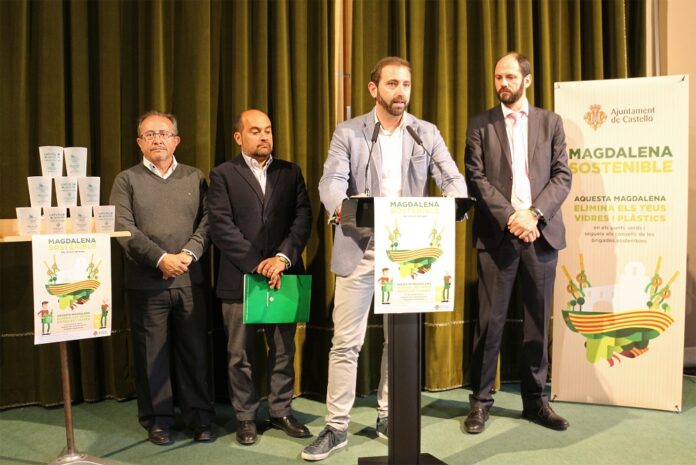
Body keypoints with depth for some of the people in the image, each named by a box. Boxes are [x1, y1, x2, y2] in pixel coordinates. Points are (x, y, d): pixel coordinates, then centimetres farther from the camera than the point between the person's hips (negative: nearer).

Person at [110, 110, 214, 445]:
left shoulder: (195, 178, 11)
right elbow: (124, 229, -6)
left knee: (195, 350, 6)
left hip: (190, 280, 2)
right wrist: (161, 259, -15)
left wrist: (188, 254, -12)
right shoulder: (127, 180, 5)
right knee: (152, 354, 6)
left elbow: (207, 221, 3)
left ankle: (199, 418, 17)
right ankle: (158, 420, 19)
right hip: (146, 282, -1)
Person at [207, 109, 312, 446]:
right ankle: (245, 417, 20)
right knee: (240, 354, 6)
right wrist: (257, 264, -13)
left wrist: (282, 258, -13)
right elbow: (221, 226, -7)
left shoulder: (290, 172, 11)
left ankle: (281, 412, 24)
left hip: (283, 275, 3)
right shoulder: (223, 175, 3)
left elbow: (303, 218, 1)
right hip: (239, 278, -2)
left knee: (283, 350, 10)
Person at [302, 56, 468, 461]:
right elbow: (331, 181, -9)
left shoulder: (427, 133, 8)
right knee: (346, 341, 1)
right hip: (360, 248, -2)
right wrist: (342, 206, -32)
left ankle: (389, 417, 27)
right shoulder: (349, 133, 3)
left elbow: (452, 178, 0)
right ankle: (337, 426, 12)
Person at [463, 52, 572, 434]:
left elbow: (562, 176, 4)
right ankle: (480, 400, 12)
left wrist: (534, 214, -12)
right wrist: (510, 217, -14)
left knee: (538, 320, 8)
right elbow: (476, 178, -2)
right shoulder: (480, 125, 7)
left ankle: (535, 399, 21)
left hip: (541, 231, 2)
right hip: (497, 233, -2)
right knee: (490, 320, 0)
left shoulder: (550, 122, 11)